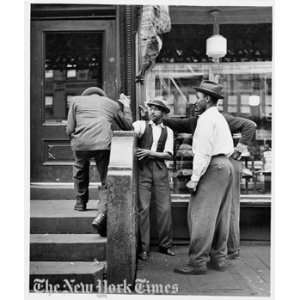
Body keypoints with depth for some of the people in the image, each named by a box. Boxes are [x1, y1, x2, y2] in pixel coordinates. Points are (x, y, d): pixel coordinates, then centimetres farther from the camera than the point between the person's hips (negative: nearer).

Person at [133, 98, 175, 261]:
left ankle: (165, 245, 14)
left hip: (160, 169, 2)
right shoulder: (142, 125, 9)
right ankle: (144, 248, 4)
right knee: (143, 208, -5)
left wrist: (149, 153, -9)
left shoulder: (168, 131, 13)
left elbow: (168, 154, 3)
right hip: (143, 168, -2)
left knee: (164, 208, 0)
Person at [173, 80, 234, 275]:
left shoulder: (206, 118, -10)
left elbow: (204, 151, -18)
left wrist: (194, 179, -17)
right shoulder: (221, 118, 21)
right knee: (220, 216, 13)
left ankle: (198, 262, -5)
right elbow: (230, 148, 20)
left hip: (213, 166, -10)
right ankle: (219, 258, 20)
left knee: (201, 215, -7)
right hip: (226, 165, 10)